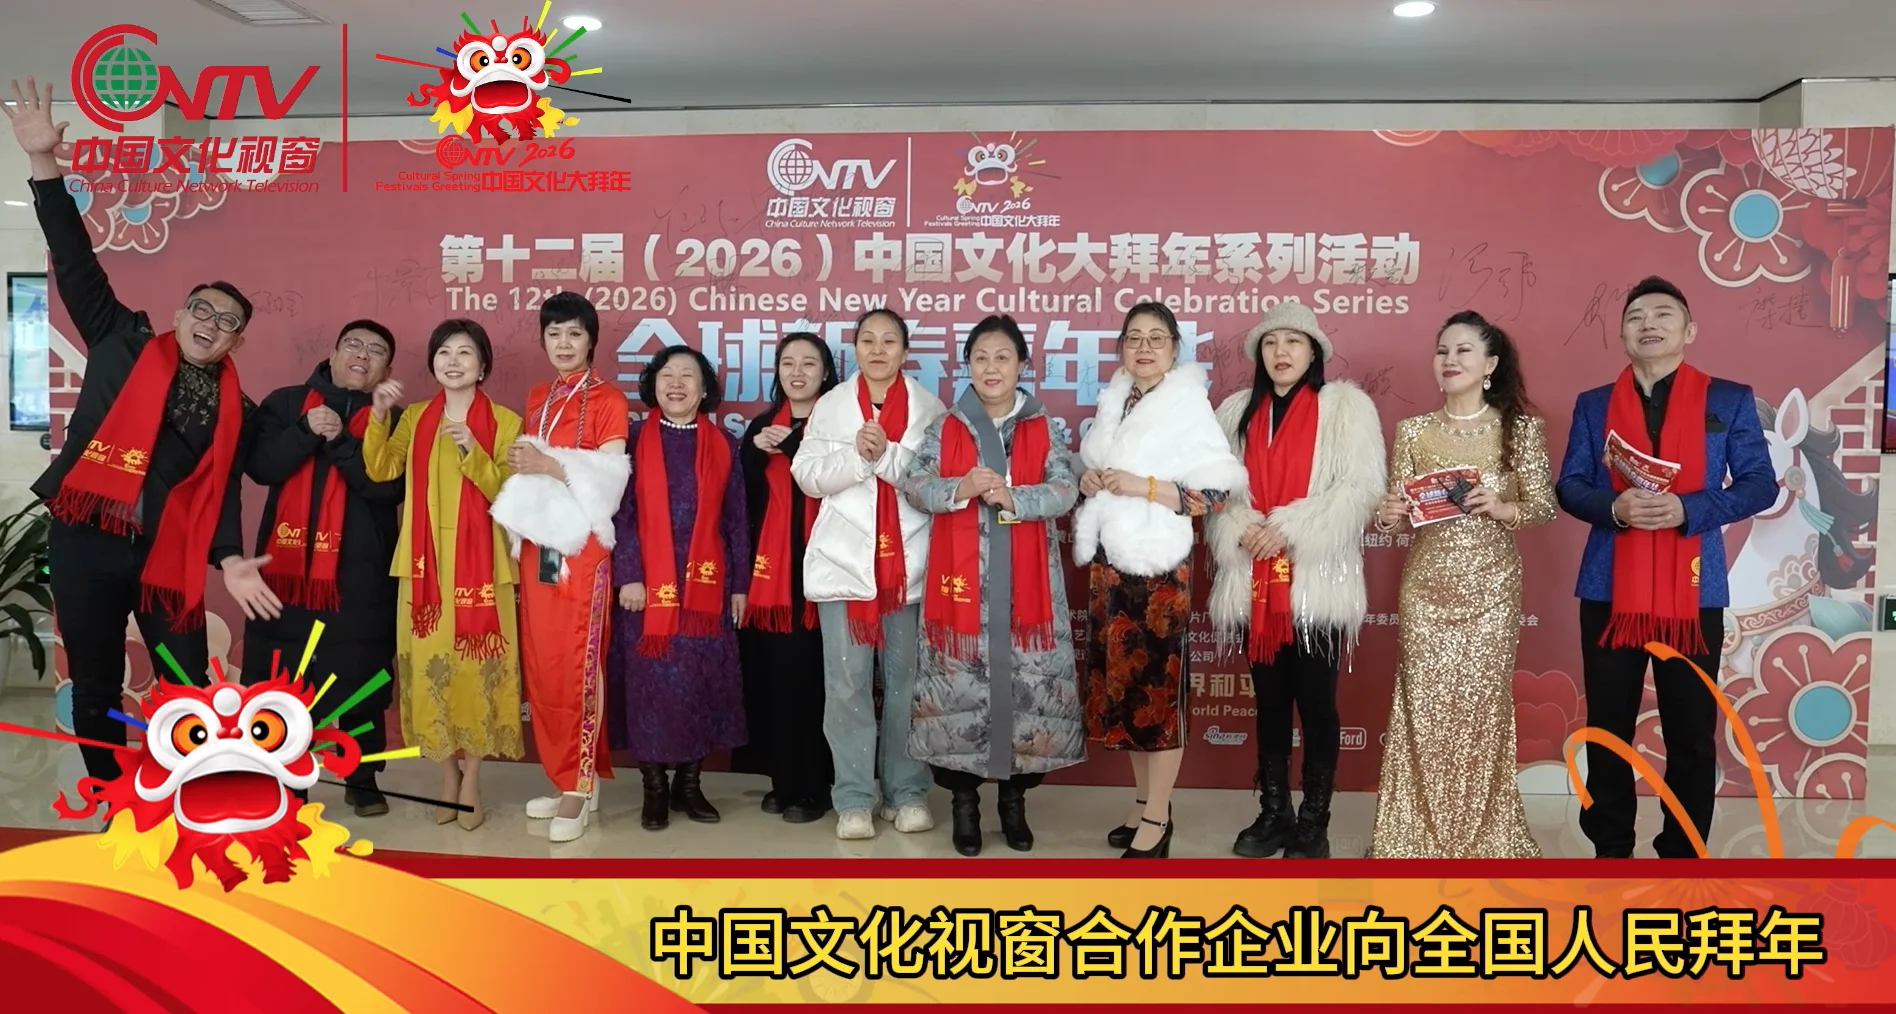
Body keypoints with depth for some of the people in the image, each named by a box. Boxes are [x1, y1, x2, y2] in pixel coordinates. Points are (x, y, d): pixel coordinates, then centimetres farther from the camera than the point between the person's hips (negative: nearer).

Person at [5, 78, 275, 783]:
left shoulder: (234, 408, 7)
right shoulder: (125, 345, 6)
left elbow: (223, 490, 3)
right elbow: (78, 267, -1)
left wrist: (229, 559, -14)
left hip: (166, 555, 1)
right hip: (86, 540, 0)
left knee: (190, 691, 1)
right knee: (95, 690, 8)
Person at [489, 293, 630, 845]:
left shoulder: (608, 400, -1)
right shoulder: (537, 398, 17)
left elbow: (610, 478, -11)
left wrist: (550, 465, -18)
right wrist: (519, 463, 3)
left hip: (582, 546, -6)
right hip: (537, 543, 6)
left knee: (578, 666, -7)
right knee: (540, 666, 6)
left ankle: (580, 785, 0)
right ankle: (563, 776, 17)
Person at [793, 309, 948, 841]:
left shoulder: (929, 407, 6)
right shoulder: (830, 406, 10)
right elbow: (808, 474, 0)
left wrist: (888, 455, -15)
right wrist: (857, 455, -14)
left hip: (909, 564, 0)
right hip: (845, 561, 1)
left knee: (907, 680, 5)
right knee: (847, 684, 1)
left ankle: (907, 792, 16)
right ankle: (853, 798, 10)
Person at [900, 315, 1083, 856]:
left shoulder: (1046, 428, 7)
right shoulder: (945, 427, 8)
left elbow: (1065, 490, -3)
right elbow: (915, 485, 0)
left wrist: (1014, 498, -20)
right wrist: (961, 488, -18)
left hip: (1025, 580, 0)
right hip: (961, 577, 0)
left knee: (1027, 681, 2)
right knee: (961, 683, 1)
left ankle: (1014, 797, 17)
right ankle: (964, 798, 15)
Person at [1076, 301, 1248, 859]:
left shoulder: (1189, 404, -9)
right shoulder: (1114, 400, 11)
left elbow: (1221, 489, -16)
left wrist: (1143, 486, -21)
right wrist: (1086, 479, 1)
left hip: (1158, 563, -7)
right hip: (1108, 561, 7)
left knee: (1159, 687, -1)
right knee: (1122, 683, 11)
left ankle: (1158, 821, 9)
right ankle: (1145, 802, 26)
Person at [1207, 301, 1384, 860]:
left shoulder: (1346, 405, 2)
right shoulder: (1236, 411, 14)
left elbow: (1360, 488, -9)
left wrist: (1289, 529, -15)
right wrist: (1241, 529, -12)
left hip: (1318, 582, -4)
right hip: (1255, 582, 4)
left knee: (1315, 702, 1)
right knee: (1269, 701, 11)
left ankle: (1313, 821, 12)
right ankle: (1273, 814, 21)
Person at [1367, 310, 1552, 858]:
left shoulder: (1520, 427, 1)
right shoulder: (1413, 431, 4)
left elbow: (1544, 505, -1)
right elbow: (1399, 511, 5)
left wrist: (1500, 508, -19)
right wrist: (1388, 516, -17)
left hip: (1492, 587, -1)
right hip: (1427, 586, 1)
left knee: (1483, 706, 3)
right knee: (1425, 707, 1)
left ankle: (1483, 835, 19)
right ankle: (1421, 835, 13)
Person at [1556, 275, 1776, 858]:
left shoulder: (1729, 400, 5)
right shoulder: (1593, 405, 9)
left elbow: (1761, 483, 0)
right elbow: (1569, 486, 5)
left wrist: (1687, 509, -17)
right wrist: (1614, 507, -16)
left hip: (1694, 590, -1)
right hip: (1610, 589, 1)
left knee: (1692, 733, 6)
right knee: (1608, 729, 8)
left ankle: (1683, 855, 19)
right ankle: (1610, 852, 21)